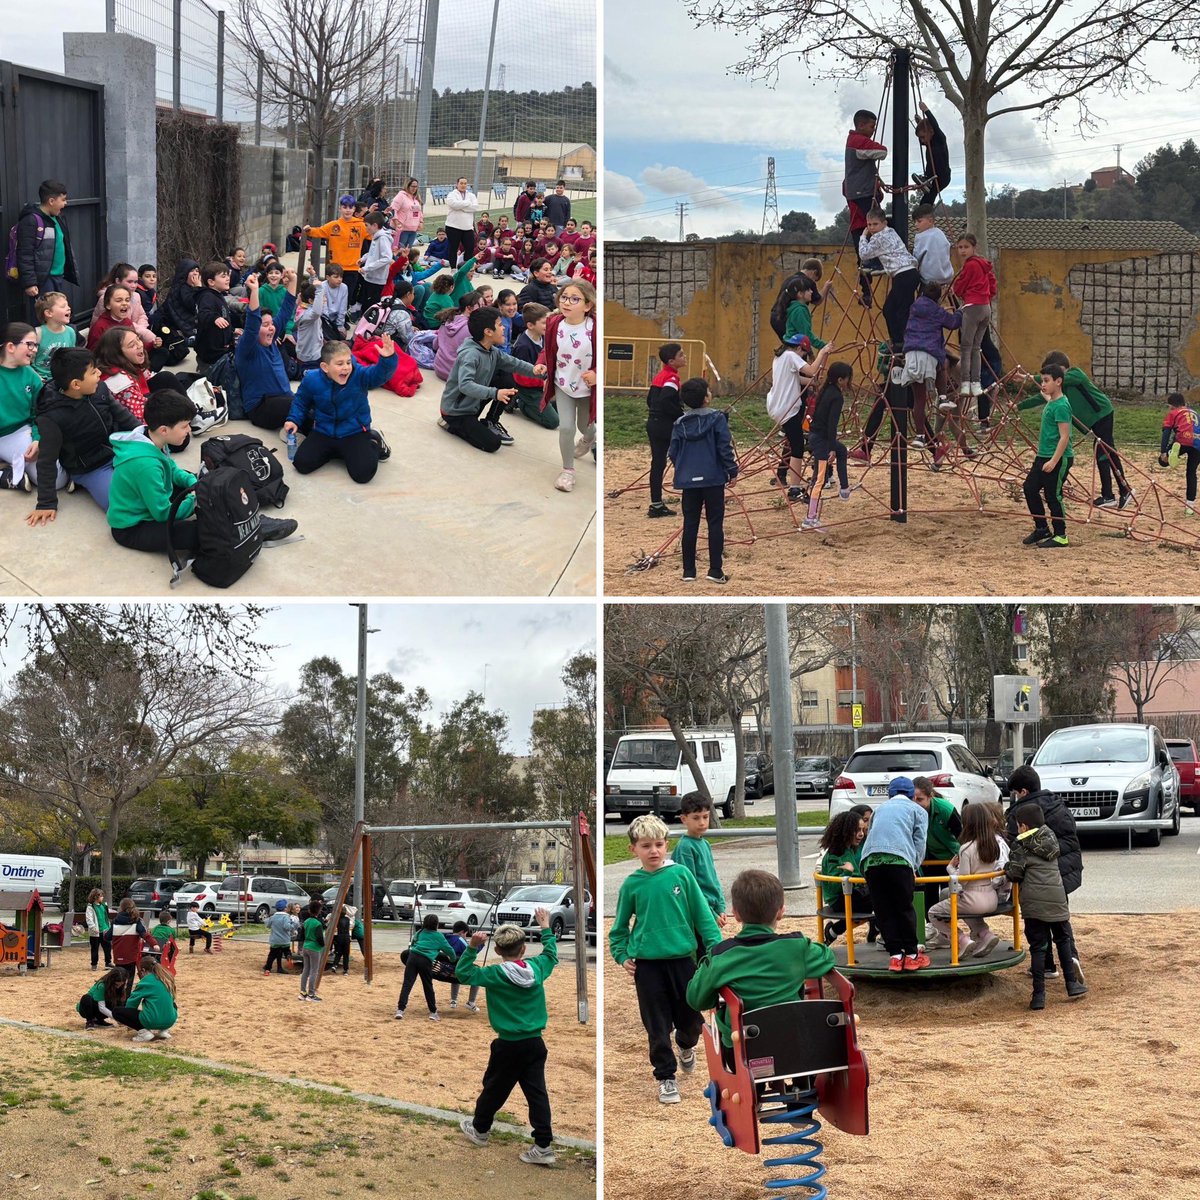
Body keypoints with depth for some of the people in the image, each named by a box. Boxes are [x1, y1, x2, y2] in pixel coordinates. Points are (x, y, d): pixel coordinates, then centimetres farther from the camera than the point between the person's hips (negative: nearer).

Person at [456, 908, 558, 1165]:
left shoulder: (496, 975, -14)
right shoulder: (537, 968, -2)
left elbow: (463, 973, -6)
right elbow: (551, 954, 21)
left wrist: (473, 948, -17)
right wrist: (546, 929, 32)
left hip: (509, 1046, -4)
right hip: (535, 1043, 4)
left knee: (494, 1089, 15)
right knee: (536, 1091, 3)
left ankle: (479, 1129, 35)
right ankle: (543, 1146, -2)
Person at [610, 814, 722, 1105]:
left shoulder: (681, 874, -3)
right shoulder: (631, 884, -1)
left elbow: (702, 914, 0)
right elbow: (620, 926, 10)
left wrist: (716, 947, -6)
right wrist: (622, 956, -1)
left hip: (683, 958, 0)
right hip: (647, 963, 0)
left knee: (691, 1017, 10)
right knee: (657, 1026, 4)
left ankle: (686, 1046, 44)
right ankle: (665, 1077, 19)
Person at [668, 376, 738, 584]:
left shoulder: (680, 424, 1)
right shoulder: (717, 418, -8)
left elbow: (673, 453, 3)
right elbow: (725, 448, -11)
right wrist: (732, 471, 0)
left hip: (688, 481, 3)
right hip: (713, 479, -3)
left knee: (690, 524, 9)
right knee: (715, 524, 3)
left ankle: (689, 571, 10)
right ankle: (715, 571, -1)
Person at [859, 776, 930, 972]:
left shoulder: (880, 809, 34)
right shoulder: (918, 811, 23)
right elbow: (919, 842, 12)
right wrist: (914, 868, 15)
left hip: (870, 860, 3)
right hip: (899, 860, -3)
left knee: (883, 911, 8)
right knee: (905, 909, 7)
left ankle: (895, 955, 7)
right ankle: (912, 954, 12)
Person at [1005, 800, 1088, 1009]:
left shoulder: (1021, 846, -5)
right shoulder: (1050, 837, 12)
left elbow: (1014, 873, -10)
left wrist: (1007, 868, 14)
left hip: (1033, 900, -3)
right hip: (1056, 896, 4)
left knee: (1038, 947, 0)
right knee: (1063, 939, 21)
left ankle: (1038, 995, -2)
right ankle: (1072, 984, 22)